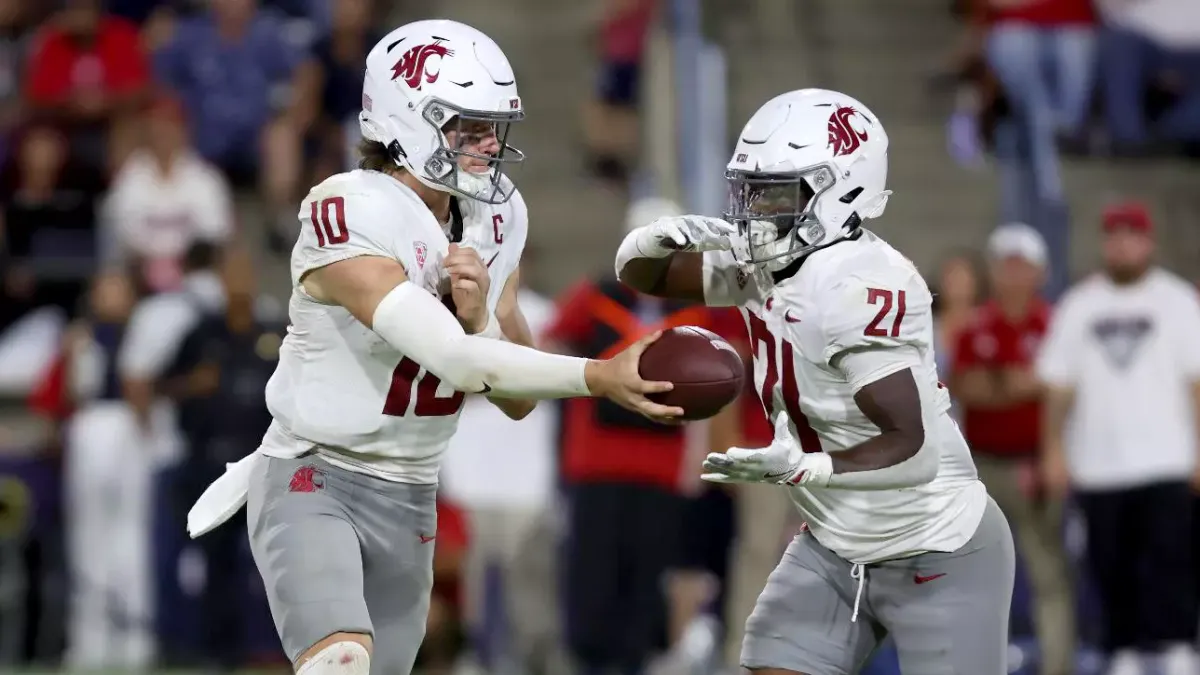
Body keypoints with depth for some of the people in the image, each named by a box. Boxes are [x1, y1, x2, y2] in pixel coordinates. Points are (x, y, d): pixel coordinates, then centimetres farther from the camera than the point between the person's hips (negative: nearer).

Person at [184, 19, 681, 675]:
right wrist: (600, 377, -34)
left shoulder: (496, 220, 2)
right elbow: (452, 359, -29)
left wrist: (479, 316, -16)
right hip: (312, 487, -7)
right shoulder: (349, 217, -21)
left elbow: (516, 399, 3)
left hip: (408, 501, 7)